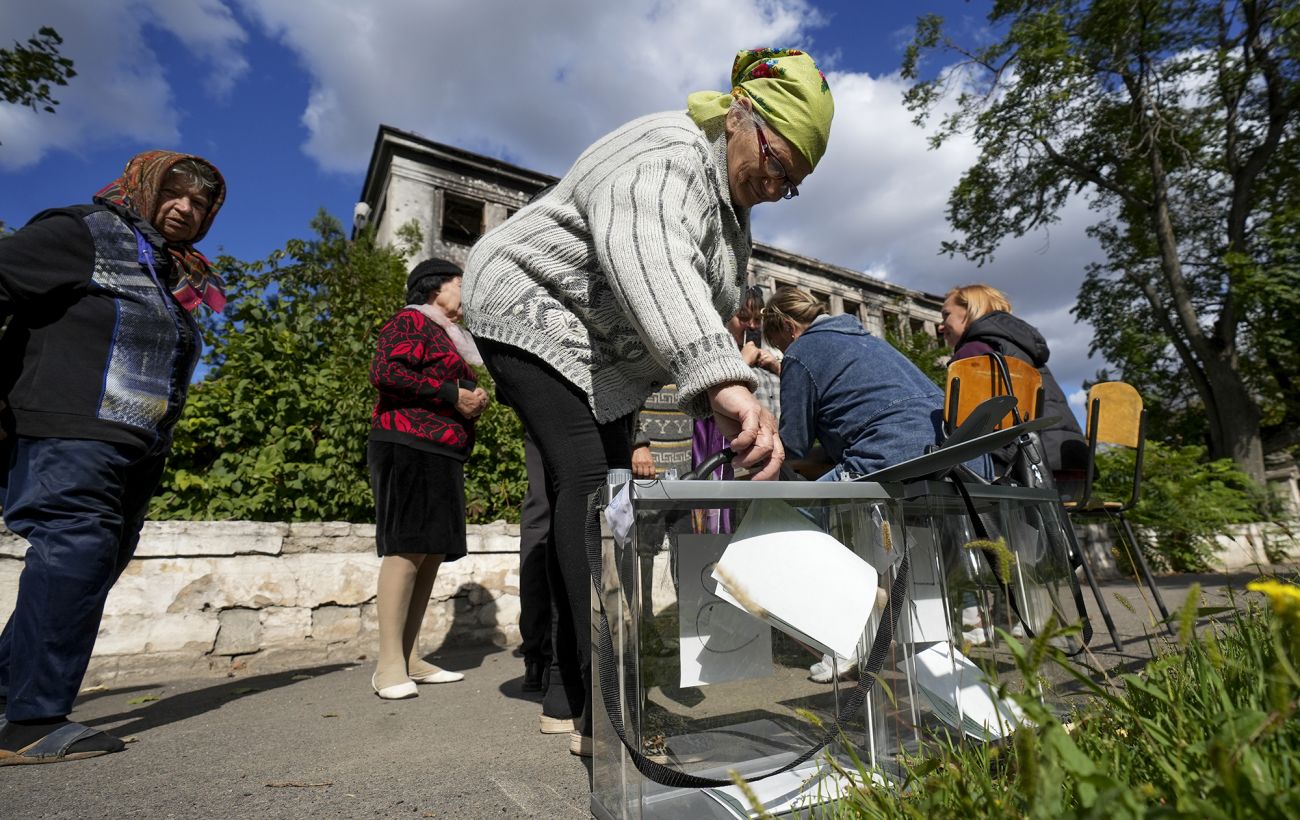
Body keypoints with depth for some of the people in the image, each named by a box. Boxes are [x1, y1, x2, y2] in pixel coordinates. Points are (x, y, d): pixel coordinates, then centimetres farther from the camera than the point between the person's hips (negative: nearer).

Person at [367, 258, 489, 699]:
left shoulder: (447, 336, 28)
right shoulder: (411, 321, 0)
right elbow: (384, 371, -17)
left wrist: (474, 401, 13)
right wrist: (453, 394, -14)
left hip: (442, 454, 9)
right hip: (409, 447, -9)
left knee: (432, 552, 5)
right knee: (407, 548, -13)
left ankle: (411, 659, 10)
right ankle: (389, 665, -8)